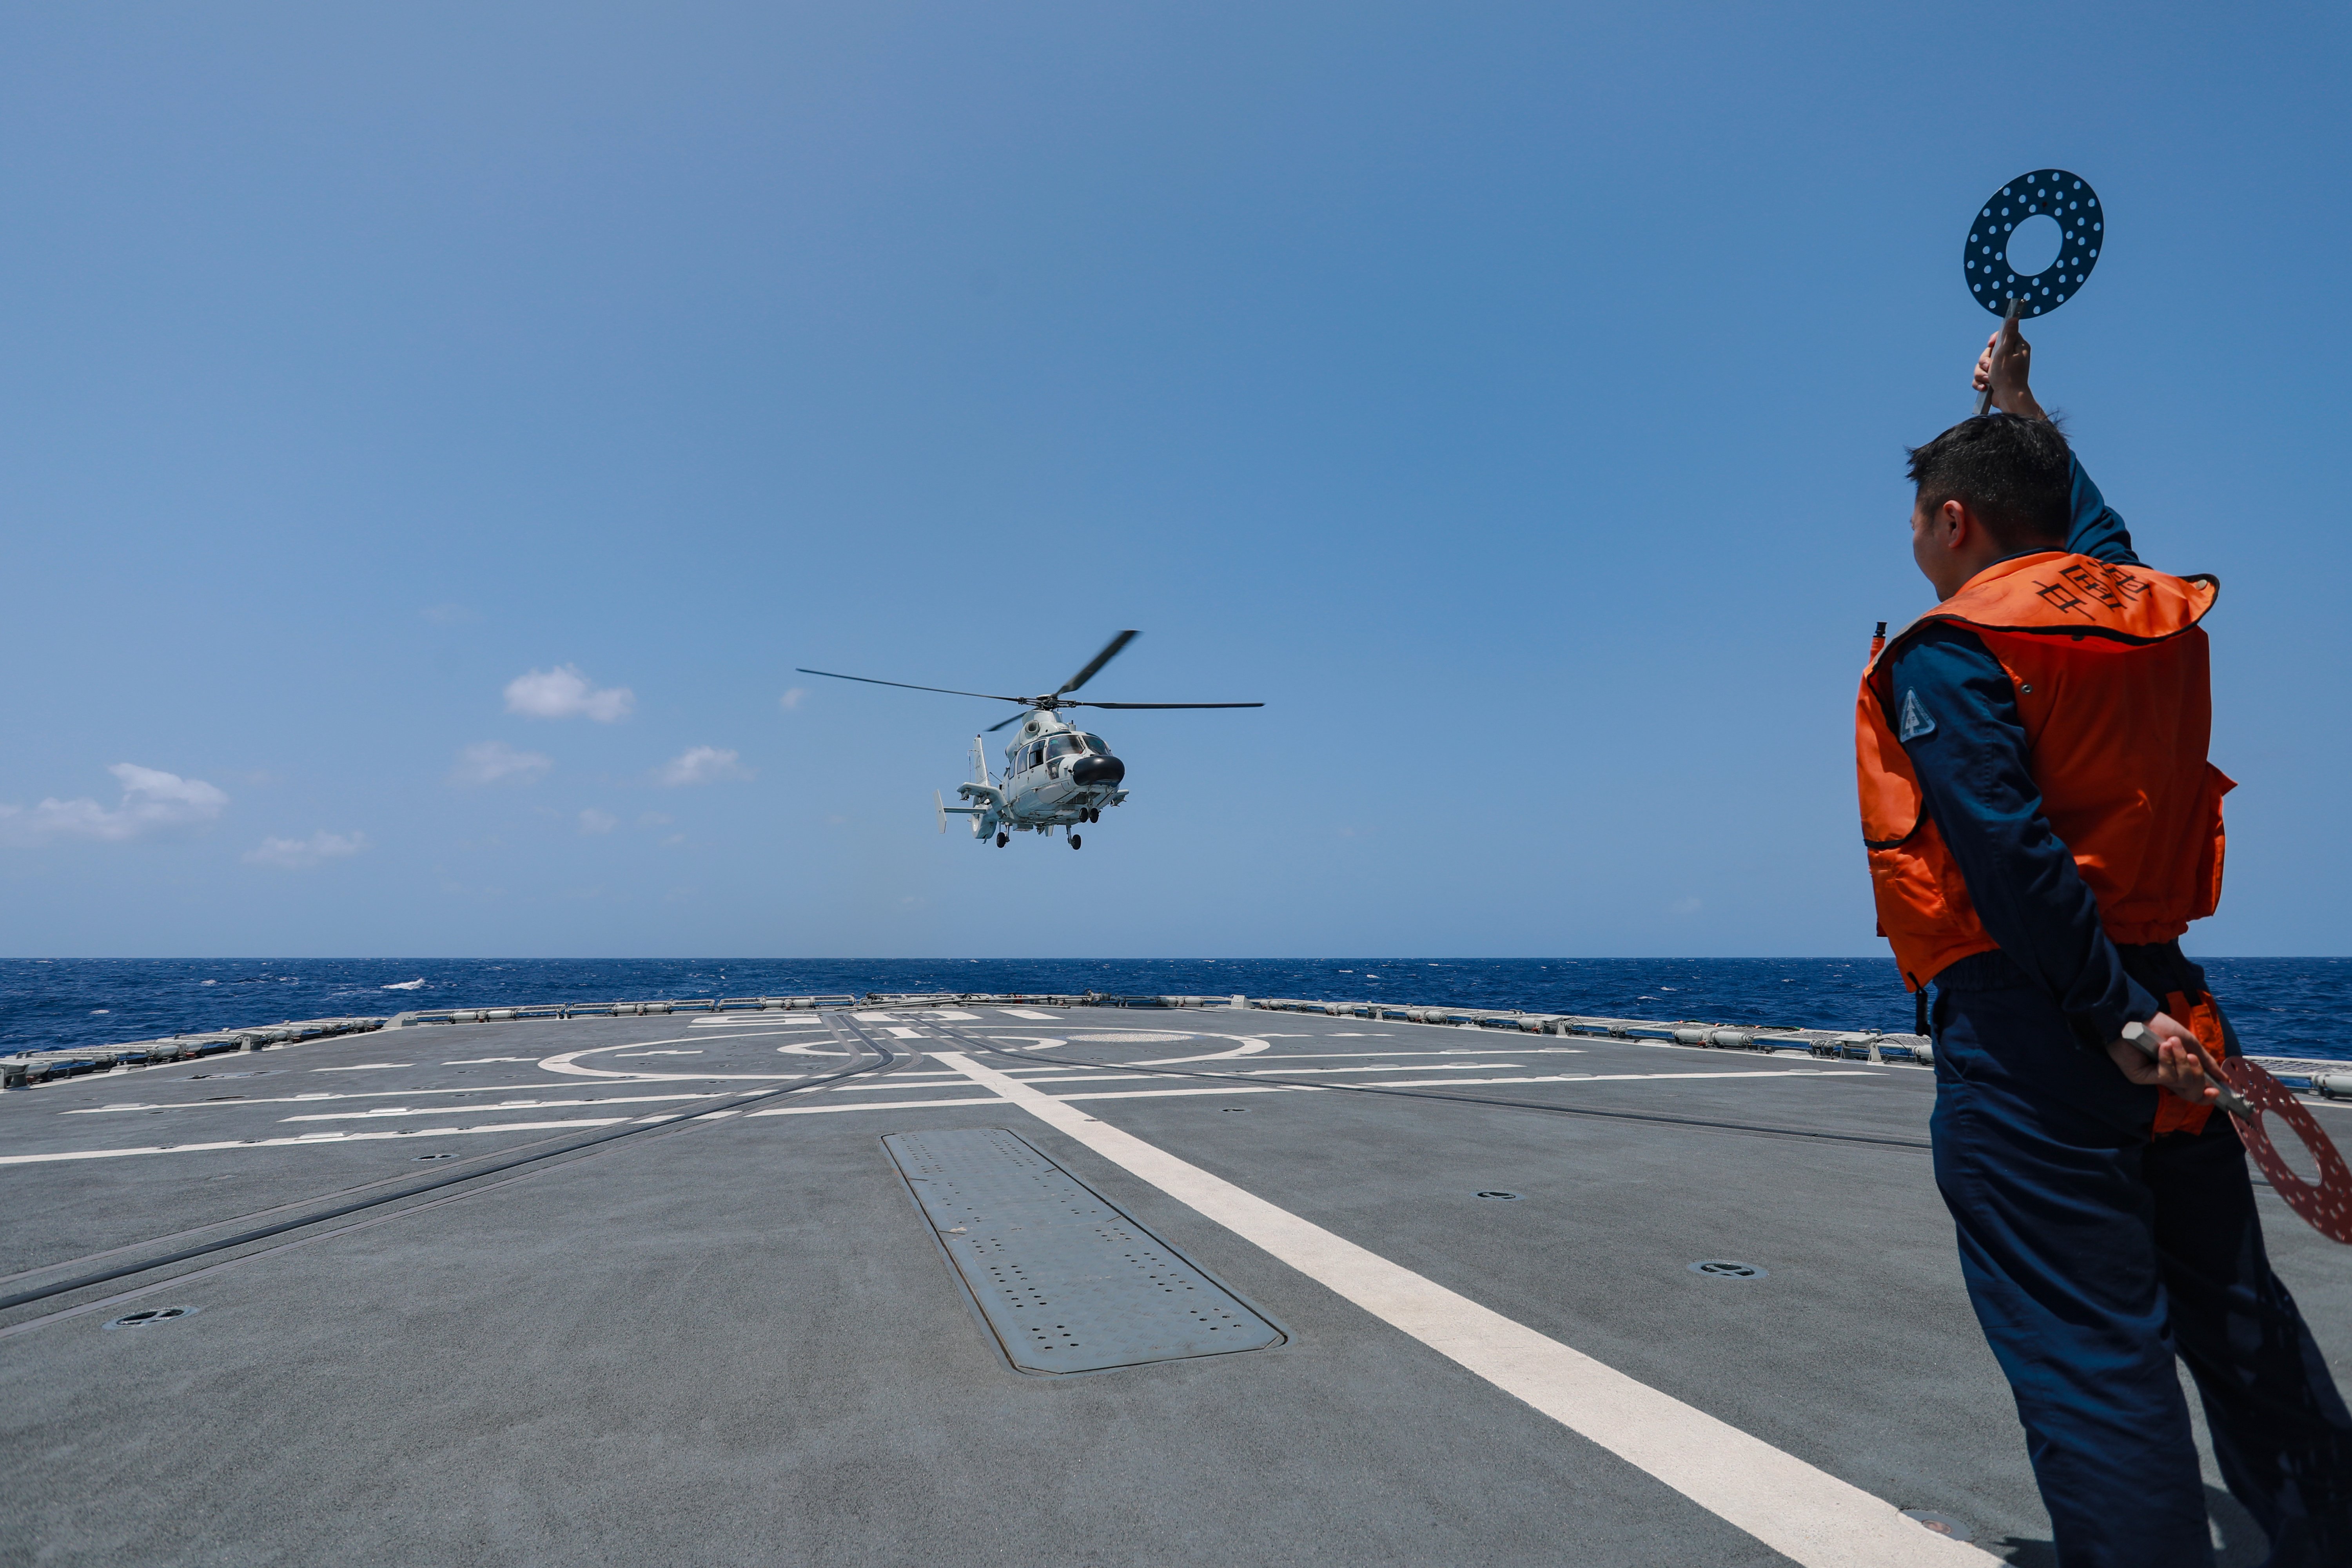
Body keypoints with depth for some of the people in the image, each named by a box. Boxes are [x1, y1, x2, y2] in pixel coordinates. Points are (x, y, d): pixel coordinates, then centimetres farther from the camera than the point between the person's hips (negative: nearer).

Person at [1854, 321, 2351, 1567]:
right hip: (2163, 1008, 8)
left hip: (2028, 1032, -8)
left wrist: (2113, 1015, -20)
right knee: (2238, 1323, 20)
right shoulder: (2151, 612, 11)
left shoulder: (1949, 653, -12)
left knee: (2092, 1359, -3)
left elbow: (2011, 846, -23)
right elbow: (2090, 520, 34)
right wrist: (2021, 407, 45)